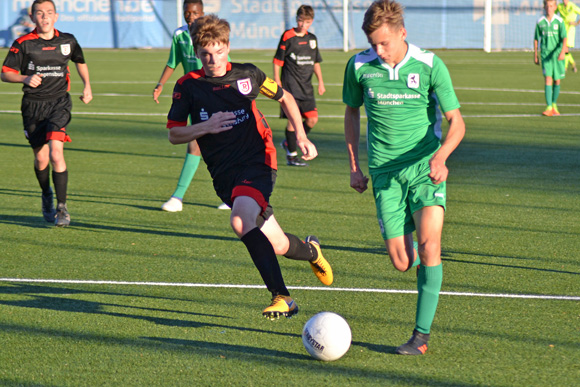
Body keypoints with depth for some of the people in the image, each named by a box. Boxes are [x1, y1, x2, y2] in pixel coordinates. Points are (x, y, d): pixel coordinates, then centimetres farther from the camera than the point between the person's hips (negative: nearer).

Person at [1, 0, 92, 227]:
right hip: (33, 105, 0)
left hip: (59, 102, 0)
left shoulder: (67, 41, 4)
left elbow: (80, 61, 25)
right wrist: (26, 78, -19)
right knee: (41, 159, 6)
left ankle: (62, 208, -12)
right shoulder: (23, 44, -4)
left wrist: (87, 86, 15)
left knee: (56, 154, -18)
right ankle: (46, 197, 36)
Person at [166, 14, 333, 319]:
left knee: (241, 221, -31)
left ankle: (281, 297, -28)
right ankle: (310, 251, 32)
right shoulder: (188, 86, 2)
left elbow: (284, 97, 19)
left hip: (258, 161, -3)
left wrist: (301, 135, 9)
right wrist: (205, 127, -13)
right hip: (224, 173, 3)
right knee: (276, 245, -3)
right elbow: (174, 135, 5)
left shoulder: (247, 75, 3)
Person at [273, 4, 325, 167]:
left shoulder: (312, 39, 12)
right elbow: (277, 60, -5)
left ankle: (289, 143, 20)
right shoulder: (287, 37, -6)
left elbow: (316, 62, 22)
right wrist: (277, 81, -11)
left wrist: (321, 81, 16)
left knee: (312, 119, 0)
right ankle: (291, 155, 1)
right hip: (291, 85, -6)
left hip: (306, 86, 6)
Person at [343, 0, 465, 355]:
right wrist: (354, 166, 13)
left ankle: (422, 334, -12)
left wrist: (441, 155, -27)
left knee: (428, 243, -21)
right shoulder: (359, 67, -2)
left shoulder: (430, 66, -8)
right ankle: (412, 250, 35)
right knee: (402, 262, -4)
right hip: (385, 173, 2)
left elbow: (456, 121, -8)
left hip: (426, 168, -2)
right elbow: (352, 112, 16)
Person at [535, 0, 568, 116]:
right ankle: (549, 108, -19)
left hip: (557, 55, 0)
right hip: (545, 54, 0)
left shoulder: (559, 21, -3)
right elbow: (536, 39, 12)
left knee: (557, 81, 8)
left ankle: (554, 105, 28)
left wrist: (562, 52, -26)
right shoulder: (540, 22, 2)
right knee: (548, 79, -13)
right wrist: (535, 56, 12)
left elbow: (564, 38, -11)